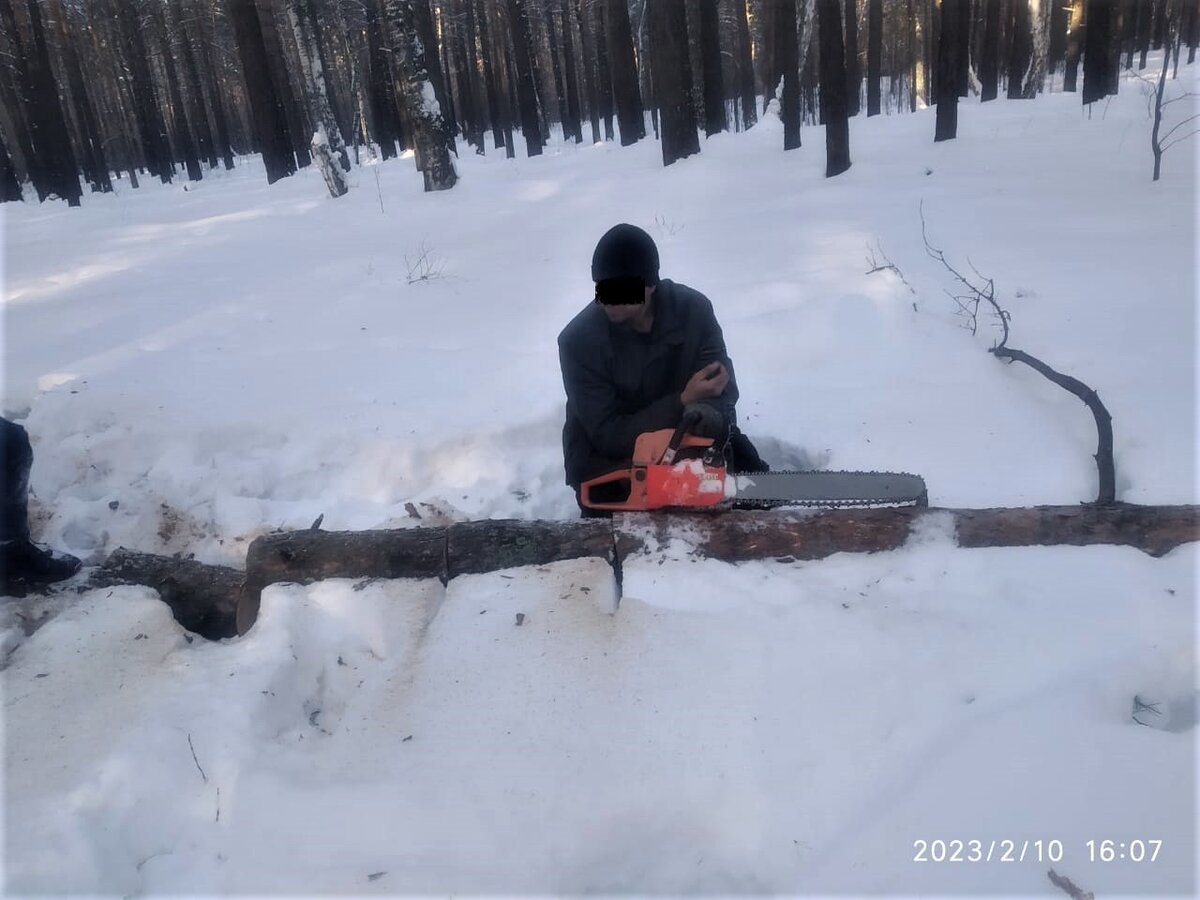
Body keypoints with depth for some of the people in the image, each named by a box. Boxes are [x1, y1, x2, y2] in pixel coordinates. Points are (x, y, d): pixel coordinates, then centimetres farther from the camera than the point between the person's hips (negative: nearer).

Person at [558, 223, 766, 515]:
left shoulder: (693, 308, -15)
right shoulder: (579, 340, -22)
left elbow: (722, 391, -16)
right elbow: (608, 436, -23)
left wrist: (708, 414, -42)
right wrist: (683, 402, -32)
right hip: (609, 461, -2)